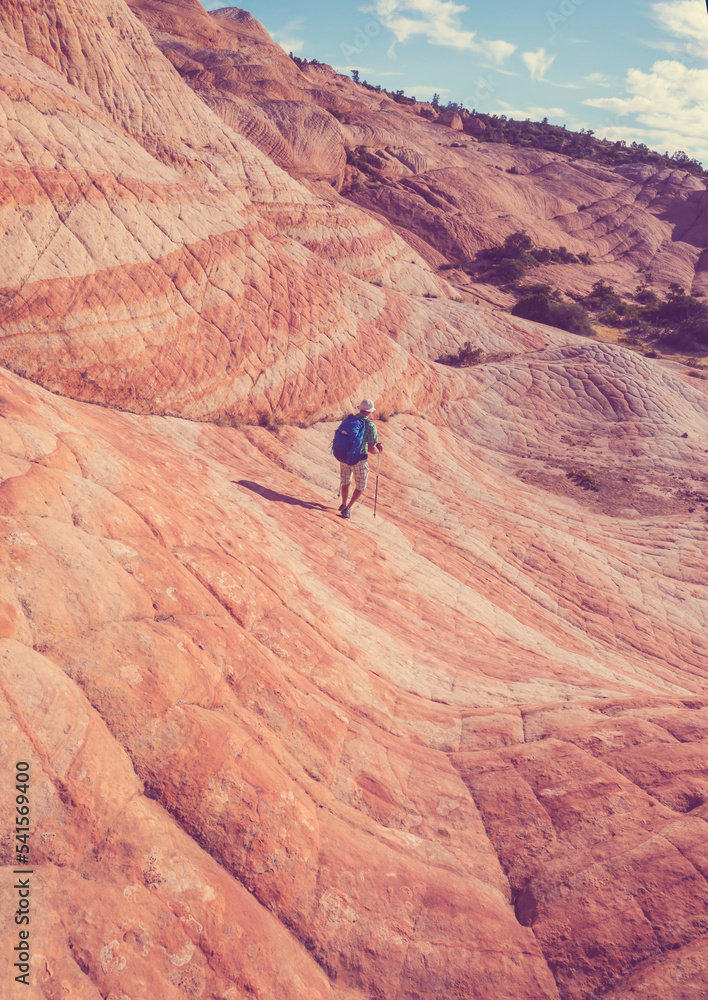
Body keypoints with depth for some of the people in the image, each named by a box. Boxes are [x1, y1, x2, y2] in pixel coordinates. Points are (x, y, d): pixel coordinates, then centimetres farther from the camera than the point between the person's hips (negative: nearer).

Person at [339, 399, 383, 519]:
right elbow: (371, 449, -18)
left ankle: (343, 505, 43)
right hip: (358, 461, -5)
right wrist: (378, 450, 3)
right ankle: (347, 509, 10)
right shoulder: (370, 425, -14)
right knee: (360, 487, 17)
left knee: (346, 482, 27)